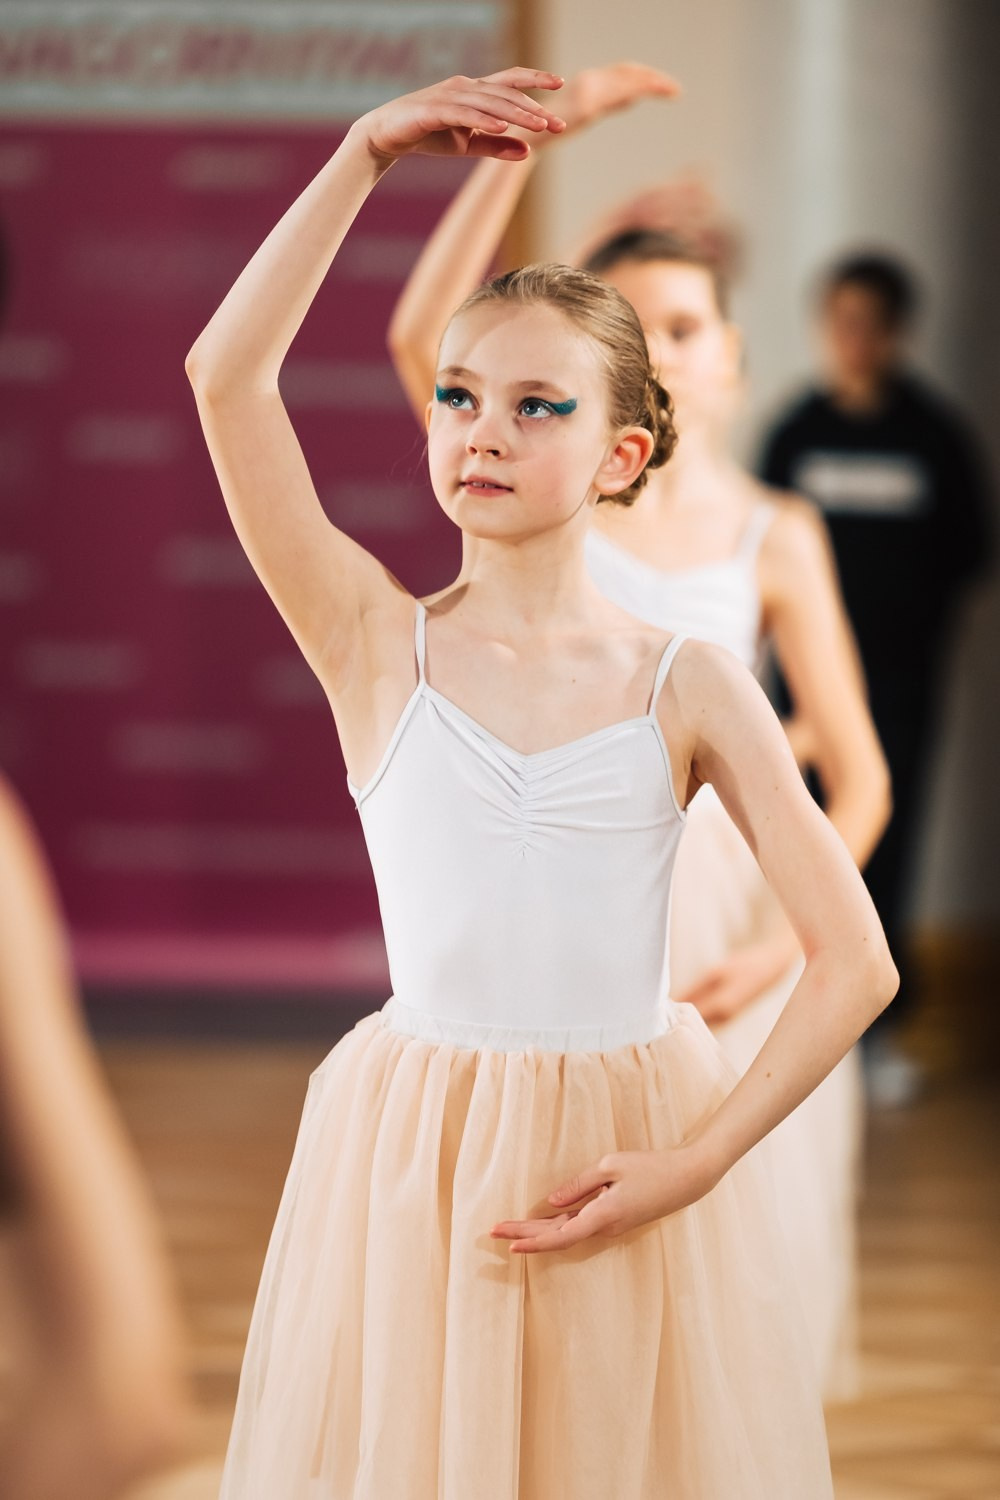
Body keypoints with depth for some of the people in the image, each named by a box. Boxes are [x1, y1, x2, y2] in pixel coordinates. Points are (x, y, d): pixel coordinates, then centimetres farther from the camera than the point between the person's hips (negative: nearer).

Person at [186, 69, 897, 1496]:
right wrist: (366, 154, -14)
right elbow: (226, 374, -12)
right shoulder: (377, 645, -1)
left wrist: (690, 1168, -12)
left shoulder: (691, 689, -2)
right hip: (411, 1154, 0)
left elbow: (855, 964, -5)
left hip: (630, 1151, 0)